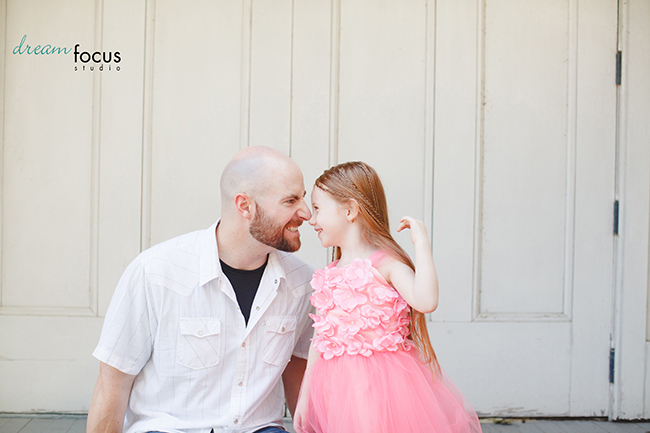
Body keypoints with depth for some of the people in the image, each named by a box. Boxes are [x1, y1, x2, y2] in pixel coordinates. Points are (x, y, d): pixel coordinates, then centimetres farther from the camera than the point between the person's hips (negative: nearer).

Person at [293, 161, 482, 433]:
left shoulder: (384, 264, -8)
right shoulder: (326, 276, 11)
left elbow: (425, 301, -25)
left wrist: (421, 243, -19)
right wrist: (304, 397, 16)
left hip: (380, 385, -5)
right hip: (337, 390, 6)